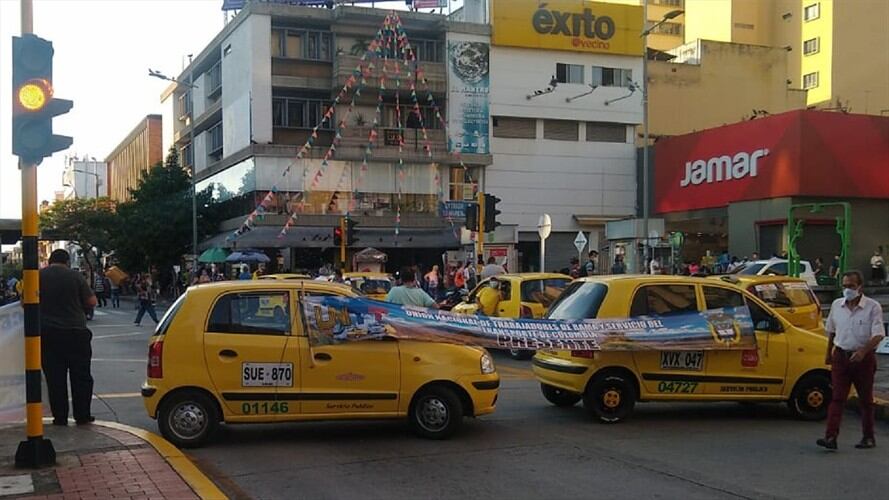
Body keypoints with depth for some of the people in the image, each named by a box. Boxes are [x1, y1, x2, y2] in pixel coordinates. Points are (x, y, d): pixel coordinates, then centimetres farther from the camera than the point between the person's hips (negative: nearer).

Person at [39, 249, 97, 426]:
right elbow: (92, 301, -3)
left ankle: (59, 417, 8)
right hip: (75, 333, -2)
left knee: (54, 378, 7)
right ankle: (82, 416, 9)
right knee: (80, 376, 7)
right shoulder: (74, 276, -4)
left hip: (47, 333, 2)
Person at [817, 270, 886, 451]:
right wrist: (829, 353, 20)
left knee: (866, 400, 10)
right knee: (837, 398, -5)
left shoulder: (873, 307, -9)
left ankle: (868, 437, 23)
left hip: (863, 358, -3)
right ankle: (831, 437, -12)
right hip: (841, 356, 3)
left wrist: (862, 351, -32)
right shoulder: (837, 305, 5)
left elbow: (878, 334, -19)